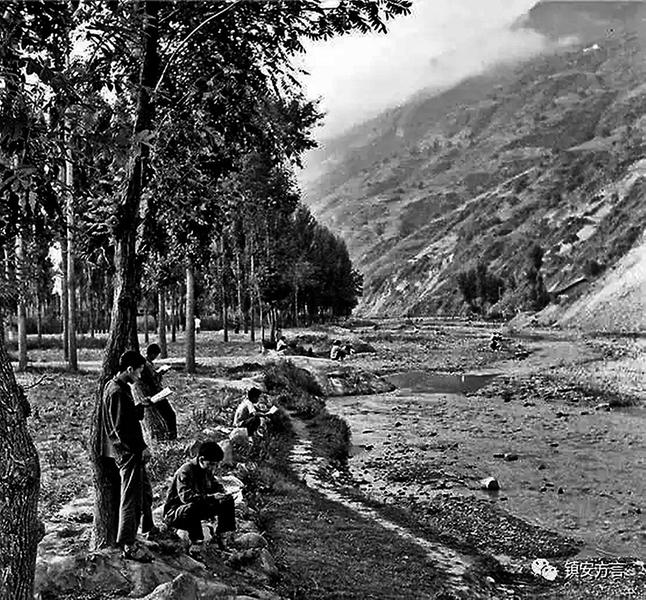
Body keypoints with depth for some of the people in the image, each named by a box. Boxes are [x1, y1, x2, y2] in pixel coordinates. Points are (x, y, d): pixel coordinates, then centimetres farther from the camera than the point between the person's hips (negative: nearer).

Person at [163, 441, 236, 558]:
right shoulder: (185, 471, -24)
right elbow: (186, 497, -37)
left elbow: (218, 487, 11)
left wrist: (222, 495, -14)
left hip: (198, 510, 8)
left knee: (228, 501, -4)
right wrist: (211, 497, -43)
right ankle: (195, 547, -31)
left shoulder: (208, 471, 1)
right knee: (193, 507, -41)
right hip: (174, 513, -8)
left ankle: (221, 539, 2)